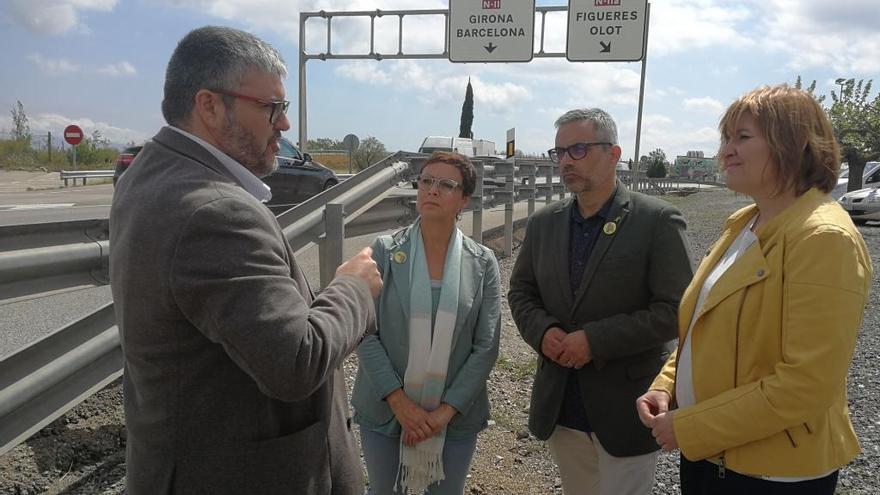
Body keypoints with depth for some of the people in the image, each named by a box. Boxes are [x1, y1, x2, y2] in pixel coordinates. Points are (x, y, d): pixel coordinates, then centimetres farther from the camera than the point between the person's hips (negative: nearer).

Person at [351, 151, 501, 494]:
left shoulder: (483, 264, -3)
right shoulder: (385, 251, -6)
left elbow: (486, 346, -5)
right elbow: (364, 332, -8)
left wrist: (447, 410, -12)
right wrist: (398, 401, -14)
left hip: (455, 417, 1)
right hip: (385, 412, 0)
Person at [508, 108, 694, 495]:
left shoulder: (658, 221, -11)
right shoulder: (543, 223, 5)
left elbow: (675, 310, -15)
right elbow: (520, 291, 12)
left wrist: (595, 340, -21)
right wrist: (542, 331, -9)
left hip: (625, 408, -5)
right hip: (560, 407, 5)